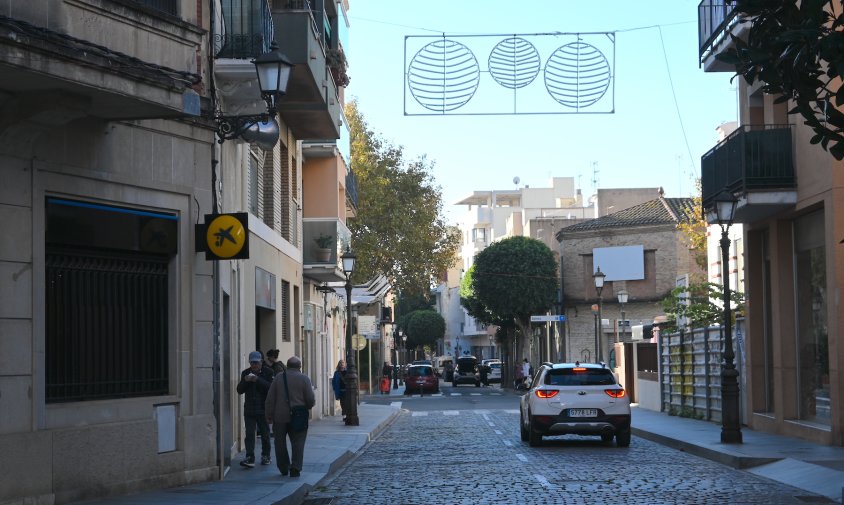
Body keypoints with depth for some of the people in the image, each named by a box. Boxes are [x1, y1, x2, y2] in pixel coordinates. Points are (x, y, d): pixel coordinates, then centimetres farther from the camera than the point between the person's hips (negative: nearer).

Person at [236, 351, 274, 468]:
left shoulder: (268, 372, -1)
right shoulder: (246, 373, 8)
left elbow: (271, 387, -14)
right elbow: (239, 390, 5)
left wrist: (258, 380, -23)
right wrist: (245, 381, -13)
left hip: (263, 409, -2)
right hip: (249, 409, 2)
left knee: (265, 434, 9)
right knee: (249, 434, -7)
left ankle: (265, 456, 24)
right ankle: (250, 458, -11)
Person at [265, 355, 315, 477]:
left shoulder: (278, 378, 4)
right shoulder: (304, 378, -3)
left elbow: (270, 399, 3)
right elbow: (311, 400, -7)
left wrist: (269, 415, 8)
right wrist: (308, 406, 15)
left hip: (280, 416, 2)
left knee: (280, 443, 13)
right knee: (298, 442, 3)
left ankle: (283, 468, 18)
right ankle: (295, 468, -8)